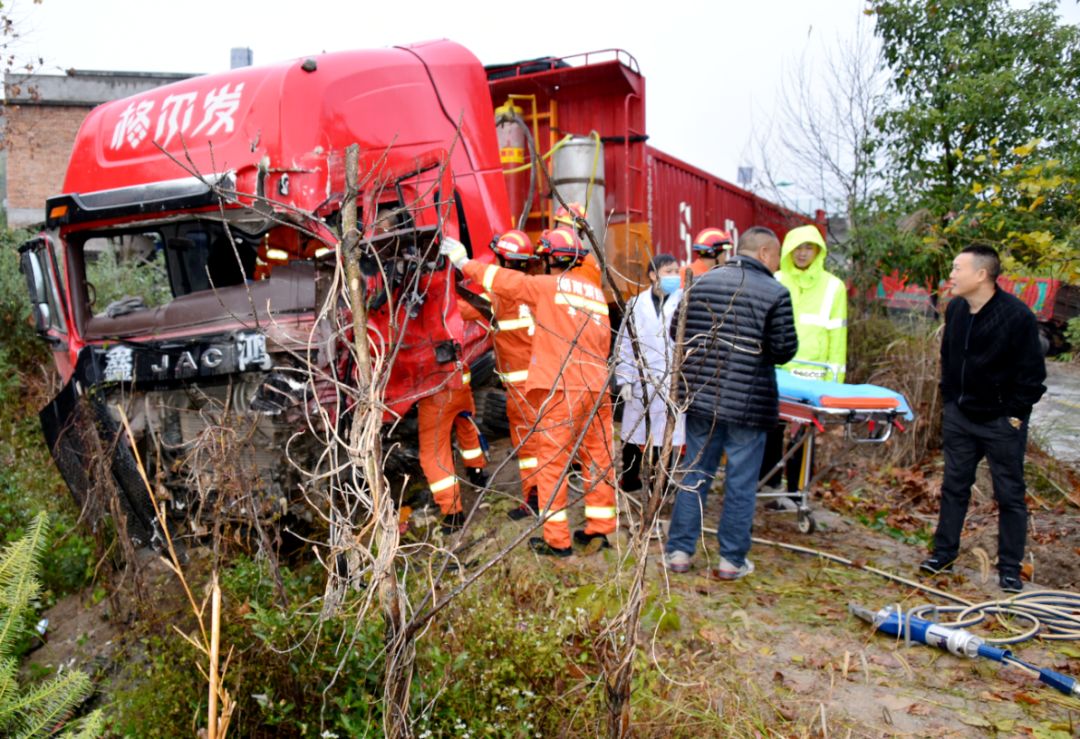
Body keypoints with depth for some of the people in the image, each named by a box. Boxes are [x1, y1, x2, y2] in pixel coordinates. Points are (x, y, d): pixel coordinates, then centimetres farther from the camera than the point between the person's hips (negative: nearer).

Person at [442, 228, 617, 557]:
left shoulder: (545, 286, -3)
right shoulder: (596, 293, 15)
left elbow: (501, 279, 2)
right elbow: (603, 341, 16)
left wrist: (463, 261, 15)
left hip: (560, 388, -6)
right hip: (597, 386, 6)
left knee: (553, 462, 1)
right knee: (599, 459, 12)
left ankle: (556, 539, 5)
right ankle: (599, 529, 21)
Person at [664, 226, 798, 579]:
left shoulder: (700, 283, 7)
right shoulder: (775, 293, -8)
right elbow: (784, 349, -10)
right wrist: (756, 350, 10)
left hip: (699, 395, 5)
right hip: (748, 402, -4)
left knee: (695, 473, 14)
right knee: (740, 481, 7)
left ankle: (679, 550, 19)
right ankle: (731, 559, 16)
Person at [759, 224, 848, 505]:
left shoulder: (833, 286, 4)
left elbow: (837, 335, 3)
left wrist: (834, 378, -2)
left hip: (811, 374, -1)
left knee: (803, 435, 2)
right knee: (771, 428, 10)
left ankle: (795, 492, 13)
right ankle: (769, 482, 26)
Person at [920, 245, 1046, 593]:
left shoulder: (1017, 315, -18)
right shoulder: (955, 309, 2)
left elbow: (1031, 374, -12)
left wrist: (1015, 414, -12)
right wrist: (949, 400, 12)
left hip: (1001, 422, -5)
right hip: (959, 416, 6)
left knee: (1010, 495, 6)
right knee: (954, 486, 13)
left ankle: (1010, 568, 18)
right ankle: (944, 552, 25)